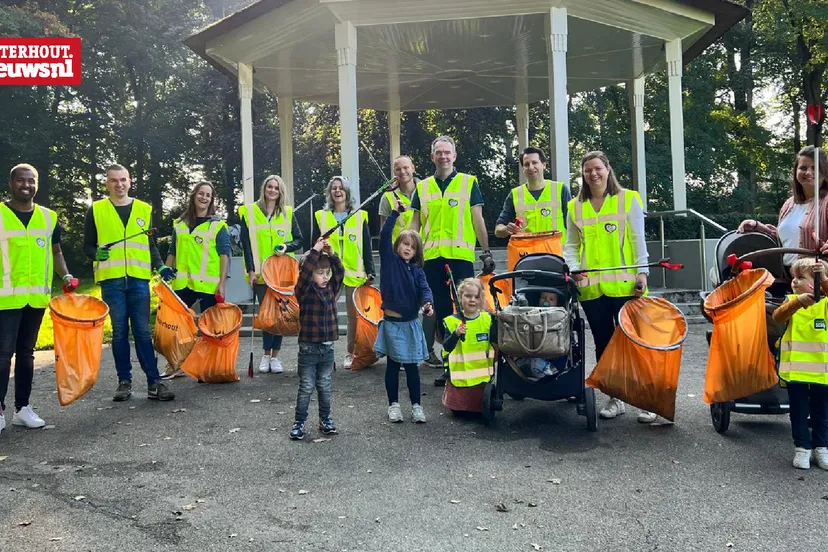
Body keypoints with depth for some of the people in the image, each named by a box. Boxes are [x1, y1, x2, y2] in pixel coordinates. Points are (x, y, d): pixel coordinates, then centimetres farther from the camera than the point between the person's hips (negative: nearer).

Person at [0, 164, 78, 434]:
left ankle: (22, 407, 20)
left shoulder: (49, 217, 9)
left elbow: (56, 251, 17)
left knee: (26, 352, 12)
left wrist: (66, 276, 1)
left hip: (37, 296, 4)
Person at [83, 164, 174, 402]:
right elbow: (87, 246, 9)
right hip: (111, 280, -1)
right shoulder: (96, 210, 7)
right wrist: (97, 253, -13)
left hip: (139, 279, 1)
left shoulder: (145, 210, 12)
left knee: (143, 331, 0)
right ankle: (124, 381, 13)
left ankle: (154, 382, 2)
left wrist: (160, 266, -1)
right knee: (119, 331, 4)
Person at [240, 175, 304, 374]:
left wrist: (286, 247, -13)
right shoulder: (249, 212, 3)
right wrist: (251, 270, -7)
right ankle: (266, 355, 12)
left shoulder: (288, 213, 8)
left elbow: (298, 240, 8)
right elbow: (246, 244, 0)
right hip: (260, 274, -1)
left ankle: (274, 355, 12)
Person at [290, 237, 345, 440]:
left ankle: (325, 419, 28)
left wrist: (331, 254, -17)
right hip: (309, 349, -5)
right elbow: (304, 274, -27)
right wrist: (315, 251, -28)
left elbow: (340, 272, -5)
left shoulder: (331, 289, 5)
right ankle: (299, 422, 15)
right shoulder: (304, 291, -10)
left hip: (327, 348, 5)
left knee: (325, 387, 15)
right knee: (306, 388, 4)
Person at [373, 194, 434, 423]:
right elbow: (384, 236, -12)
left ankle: (416, 406, 16)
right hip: (391, 322, -2)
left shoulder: (417, 270, 6)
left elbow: (424, 289, -7)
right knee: (393, 365, 8)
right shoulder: (389, 260, 0)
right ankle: (393, 405, 18)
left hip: (411, 323, 2)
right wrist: (395, 213, -16)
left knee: (412, 366, 7)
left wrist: (427, 304, -28)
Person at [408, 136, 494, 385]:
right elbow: (415, 224, 14)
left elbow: (477, 219, 4)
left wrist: (486, 251, 0)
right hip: (431, 257, 3)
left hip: (460, 255, -3)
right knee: (441, 311, 7)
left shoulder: (469, 182, 6)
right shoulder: (422, 187, 13)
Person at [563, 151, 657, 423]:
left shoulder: (628, 199, 4)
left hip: (624, 284, -3)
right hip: (591, 286, 3)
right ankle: (615, 398, 21)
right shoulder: (575, 207, 10)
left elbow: (638, 239, 2)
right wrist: (573, 268, -7)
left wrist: (642, 271, -7)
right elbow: (571, 245, 11)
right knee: (603, 342, 9)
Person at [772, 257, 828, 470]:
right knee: (799, 413, 9)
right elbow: (778, 317, -22)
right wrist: (798, 301, -37)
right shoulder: (791, 301, -1)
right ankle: (802, 448, 19)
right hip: (795, 371, 0)